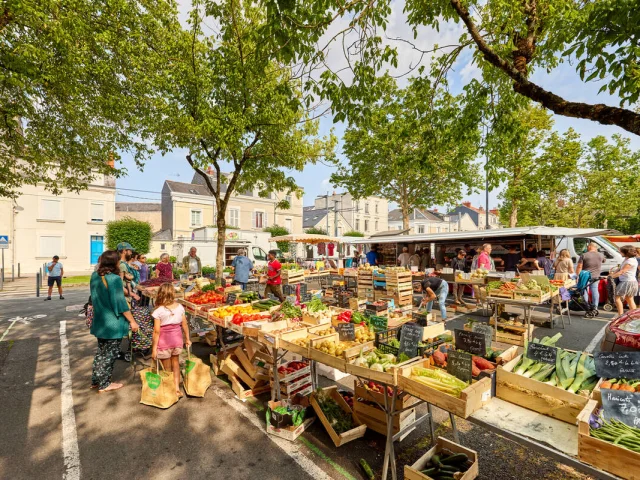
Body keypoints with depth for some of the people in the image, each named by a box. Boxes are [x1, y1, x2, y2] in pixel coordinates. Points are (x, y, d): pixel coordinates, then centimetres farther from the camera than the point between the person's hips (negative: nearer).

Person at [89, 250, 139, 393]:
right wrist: (132, 321, -14)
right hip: (113, 323, -8)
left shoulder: (95, 276, 2)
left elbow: (95, 297, 14)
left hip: (100, 321, 8)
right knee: (110, 353, 7)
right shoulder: (115, 279, -22)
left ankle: (96, 380, 33)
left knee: (101, 351, 22)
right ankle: (104, 384, 18)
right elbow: (120, 303, -20)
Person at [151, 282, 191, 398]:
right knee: (175, 363, 23)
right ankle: (177, 388, 23)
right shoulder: (180, 307, -7)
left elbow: (157, 331, -16)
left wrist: (154, 347, -8)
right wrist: (187, 339, 12)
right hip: (177, 340, 3)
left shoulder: (159, 311, -17)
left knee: (167, 369, 14)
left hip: (164, 342, -3)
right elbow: (185, 325, 0)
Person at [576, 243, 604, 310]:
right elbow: (603, 261, 27)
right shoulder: (601, 255, 4)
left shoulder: (584, 255, -11)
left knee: (585, 290, 3)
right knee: (595, 290, 10)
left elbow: (579, 267, -14)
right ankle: (595, 306, 14)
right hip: (596, 276, 4)